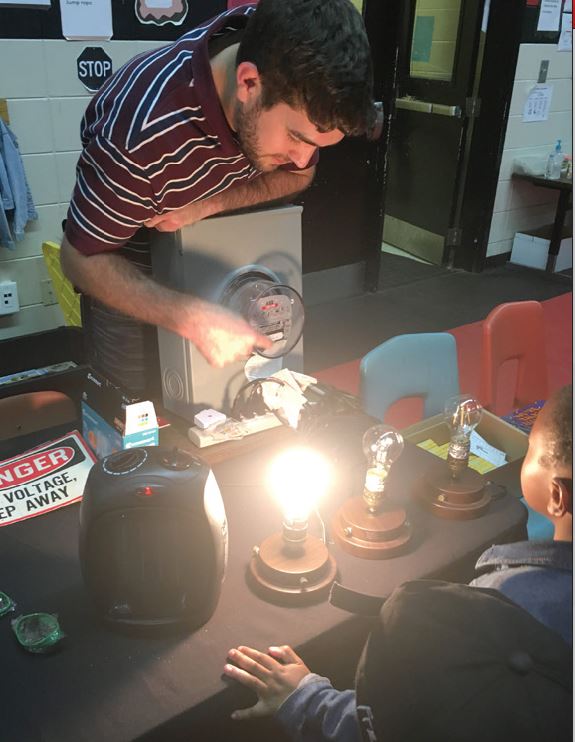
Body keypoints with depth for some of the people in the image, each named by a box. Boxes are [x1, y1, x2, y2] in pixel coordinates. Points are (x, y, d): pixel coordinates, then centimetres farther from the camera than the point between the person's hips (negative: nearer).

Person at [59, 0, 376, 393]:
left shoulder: (296, 88, -24)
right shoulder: (142, 130, -40)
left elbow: (299, 175, -7)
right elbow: (82, 260, -28)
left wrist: (208, 204, -27)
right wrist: (194, 317, -44)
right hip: (128, 271, -4)